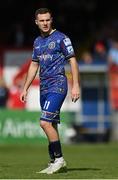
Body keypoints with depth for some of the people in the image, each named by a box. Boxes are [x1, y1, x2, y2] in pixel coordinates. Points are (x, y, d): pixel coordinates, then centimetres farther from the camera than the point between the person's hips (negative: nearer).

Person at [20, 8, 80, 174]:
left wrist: (76, 85, -14)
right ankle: (55, 162, 11)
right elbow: (34, 66, 23)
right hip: (44, 88, 7)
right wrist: (25, 89, 19)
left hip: (58, 85, -7)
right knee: (51, 125, 7)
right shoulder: (37, 42, 16)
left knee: (45, 122, -17)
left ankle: (59, 159, -10)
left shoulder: (61, 38, -5)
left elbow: (73, 61, -7)